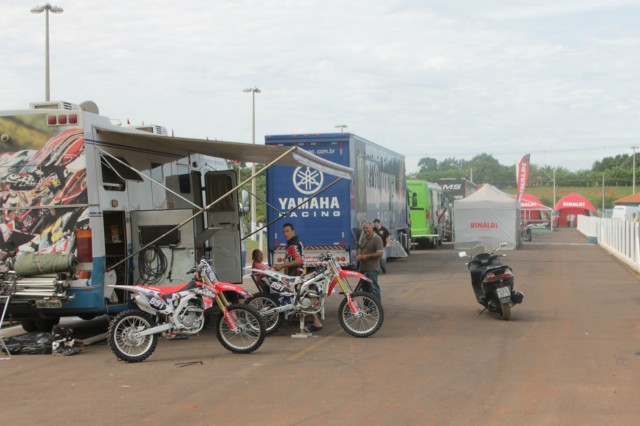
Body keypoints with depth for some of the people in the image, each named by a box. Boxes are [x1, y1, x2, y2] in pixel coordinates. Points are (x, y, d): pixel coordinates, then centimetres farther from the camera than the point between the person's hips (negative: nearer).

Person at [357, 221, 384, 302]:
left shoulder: (376, 238, -10)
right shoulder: (363, 238, 16)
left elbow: (380, 253, -16)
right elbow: (360, 249, 29)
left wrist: (367, 256, -16)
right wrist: (359, 255, 5)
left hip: (372, 268, -9)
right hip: (363, 267, 9)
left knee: (373, 287, -11)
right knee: (364, 286, 14)